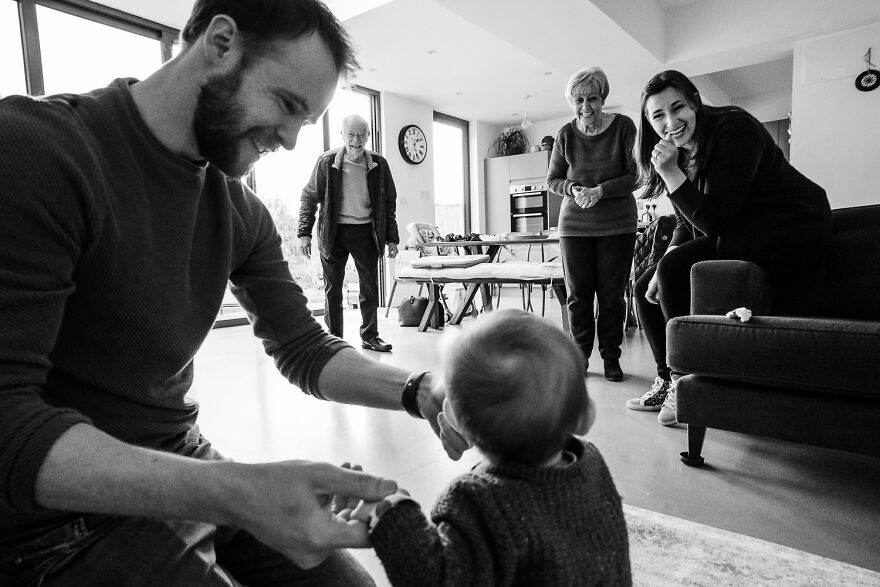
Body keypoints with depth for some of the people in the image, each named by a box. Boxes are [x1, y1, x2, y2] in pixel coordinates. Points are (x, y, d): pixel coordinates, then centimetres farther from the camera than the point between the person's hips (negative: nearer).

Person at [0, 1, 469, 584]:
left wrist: (419, 392, -15)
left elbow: (304, 350, 3)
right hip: (62, 510, -6)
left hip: (181, 470, 6)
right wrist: (233, 491, -38)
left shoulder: (242, 211, 1)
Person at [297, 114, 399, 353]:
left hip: (366, 232, 2)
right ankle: (334, 339, 16)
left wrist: (392, 238, 4)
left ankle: (370, 336, 21)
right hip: (333, 232, -1)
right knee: (332, 289, 5)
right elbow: (309, 198, 0)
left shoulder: (379, 165, 1)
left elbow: (389, 204, 7)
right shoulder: (327, 162, -5)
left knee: (370, 287, 7)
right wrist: (304, 233, -7)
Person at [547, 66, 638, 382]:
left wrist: (600, 191, -20)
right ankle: (580, 355, 17)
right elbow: (552, 180, 9)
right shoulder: (566, 134, 2)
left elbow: (635, 175, -6)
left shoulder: (623, 126, -3)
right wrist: (573, 189, -12)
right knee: (578, 293, 3)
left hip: (617, 224, -1)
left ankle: (611, 357, 16)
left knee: (612, 294, 1)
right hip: (574, 224, 2)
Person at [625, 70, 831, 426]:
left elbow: (713, 221, -23)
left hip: (790, 228, -8)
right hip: (738, 235, 9)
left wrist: (671, 174, -28)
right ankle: (667, 380, 12)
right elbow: (687, 224, 6)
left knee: (675, 268, -27)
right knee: (645, 287, 1)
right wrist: (663, 267, -9)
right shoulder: (680, 152, 7)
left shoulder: (734, 129, -18)